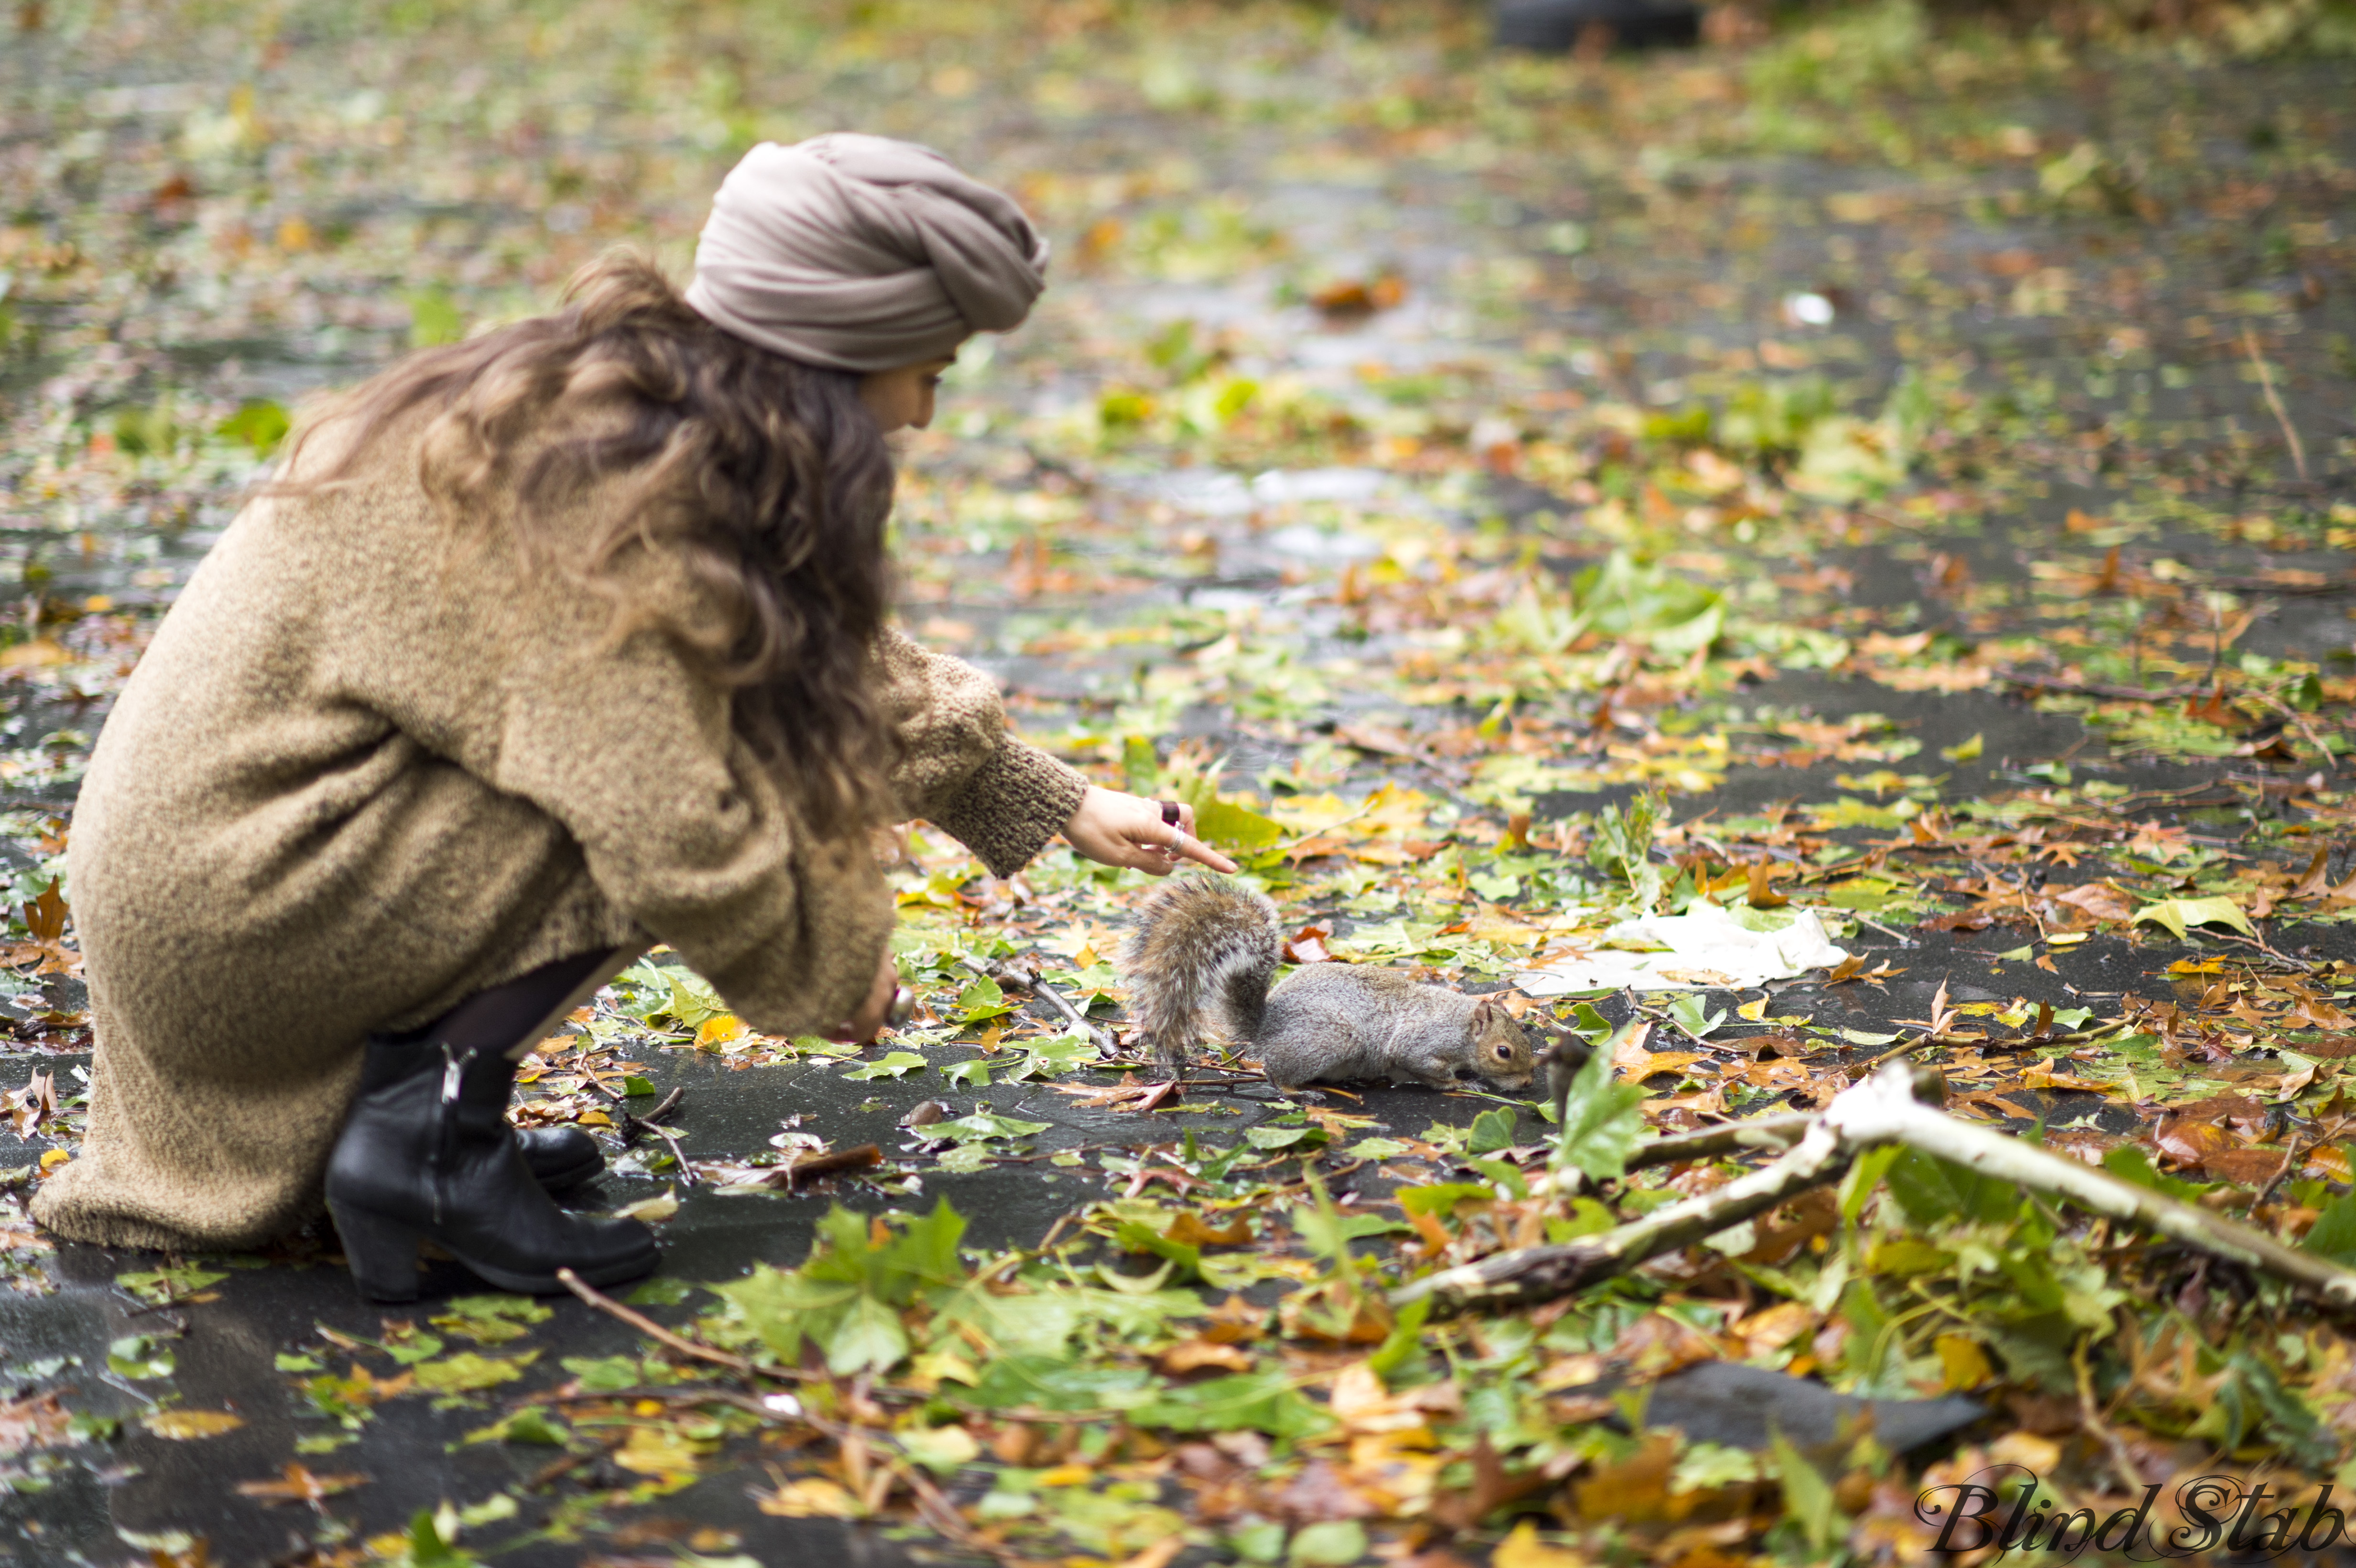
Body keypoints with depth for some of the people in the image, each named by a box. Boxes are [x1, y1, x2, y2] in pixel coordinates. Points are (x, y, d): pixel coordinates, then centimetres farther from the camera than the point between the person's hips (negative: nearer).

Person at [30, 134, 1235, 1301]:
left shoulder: (639, 408, 8)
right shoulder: (604, 488, -22)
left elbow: (836, 655, 19)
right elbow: (676, 838, -26)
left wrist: (1060, 806, 20)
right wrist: (837, 956, -7)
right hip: (228, 898, -10)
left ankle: (395, 1088, 9)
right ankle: (425, 1137, -11)